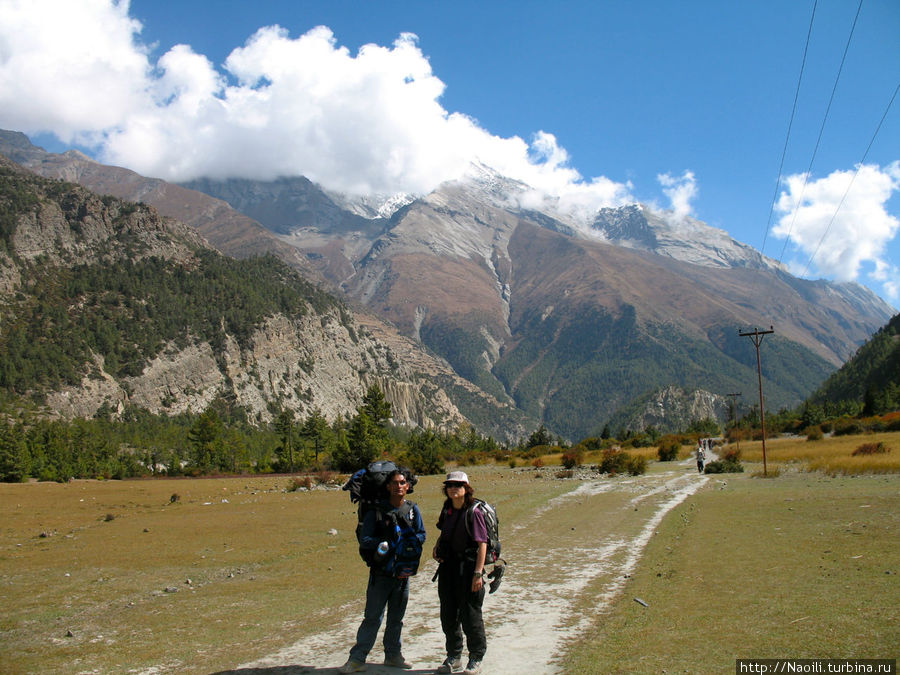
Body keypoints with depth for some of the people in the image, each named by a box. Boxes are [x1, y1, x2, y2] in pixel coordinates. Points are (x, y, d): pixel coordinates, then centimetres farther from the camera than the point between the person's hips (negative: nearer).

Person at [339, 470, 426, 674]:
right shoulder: (376, 512, -4)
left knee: (396, 618, 14)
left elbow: (421, 535, 7)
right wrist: (385, 543, -21)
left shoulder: (413, 510, 6)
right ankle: (357, 659, 3)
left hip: (403, 572, 3)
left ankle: (393, 655, 26)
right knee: (372, 618, -3)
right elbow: (364, 540, -7)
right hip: (381, 572, -3)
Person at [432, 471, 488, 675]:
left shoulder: (474, 512, -14)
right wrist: (437, 546, 6)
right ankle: (453, 658, 27)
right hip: (448, 566, 7)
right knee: (448, 614, 13)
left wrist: (478, 573, -21)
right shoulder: (447, 510, 7)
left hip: (468, 566, -7)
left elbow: (482, 544, -17)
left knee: (470, 615, 1)